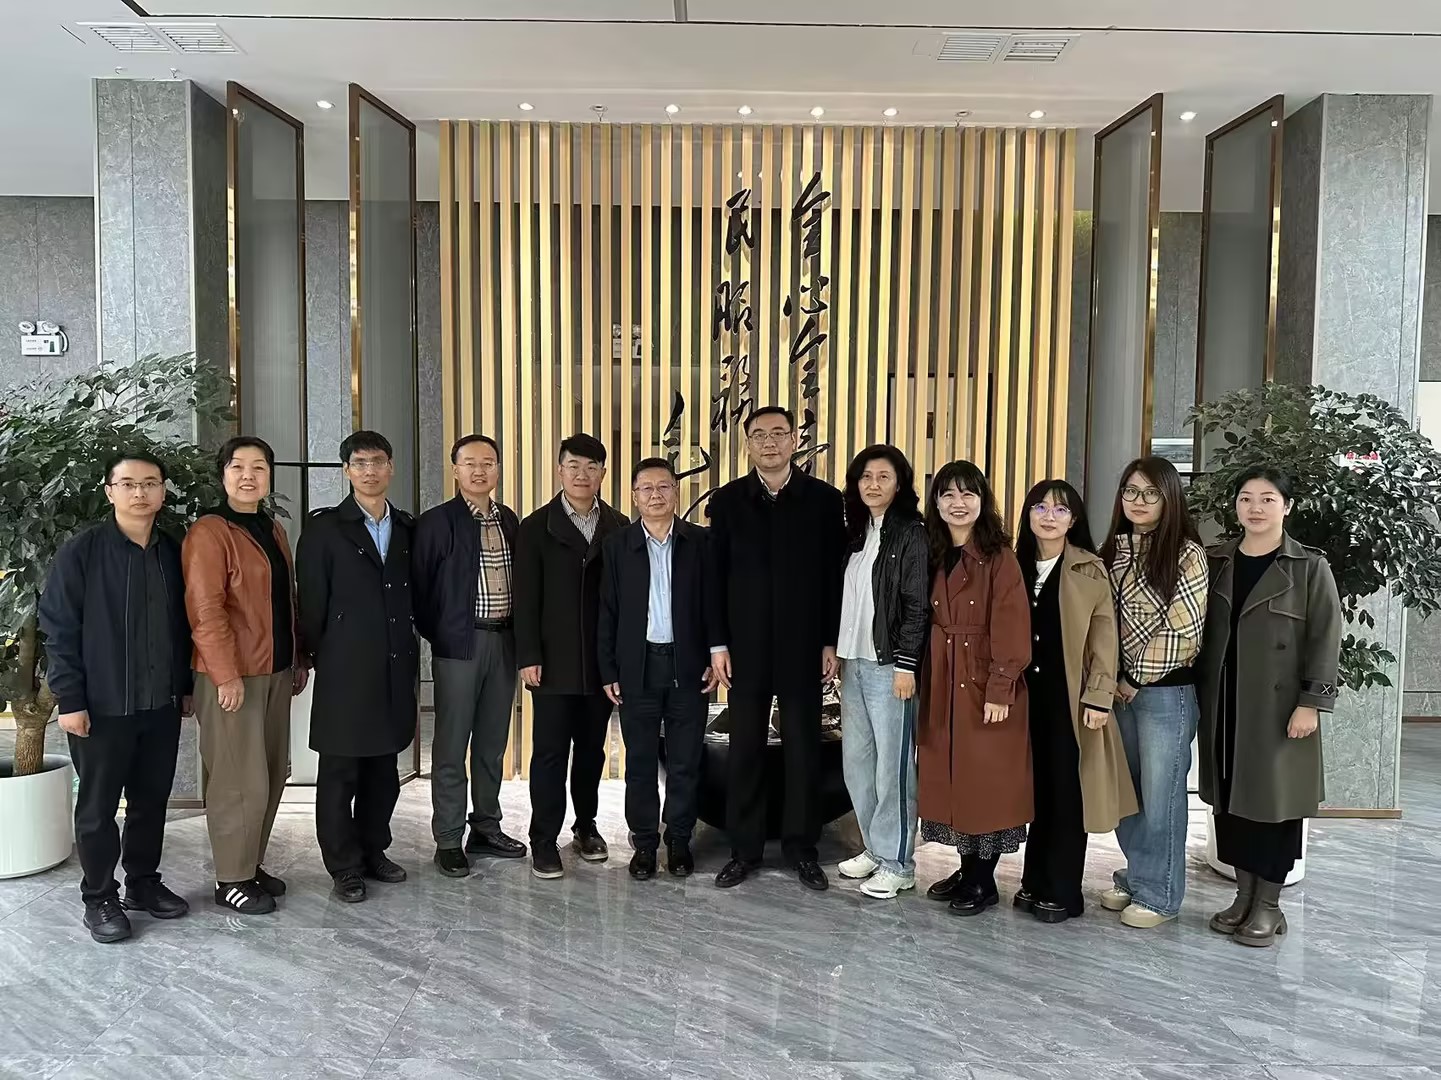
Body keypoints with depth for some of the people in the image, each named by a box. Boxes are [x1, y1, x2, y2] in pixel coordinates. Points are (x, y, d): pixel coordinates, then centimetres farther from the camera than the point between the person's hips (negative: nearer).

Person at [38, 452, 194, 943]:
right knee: (97, 808, 7)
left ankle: (143, 883, 29)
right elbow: (58, 629, -9)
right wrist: (69, 699, -12)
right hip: (102, 707, -4)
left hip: (162, 705, 5)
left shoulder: (172, 553, 6)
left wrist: (186, 686, 13)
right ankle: (99, 899, 20)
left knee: (152, 801, 14)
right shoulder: (81, 552, -8)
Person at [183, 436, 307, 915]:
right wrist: (227, 674, -20)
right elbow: (205, 610, -17)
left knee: (273, 773, 13)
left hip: (276, 671, 8)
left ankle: (252, 863, 27)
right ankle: (231, 879, 13)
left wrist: (298, 660, 16)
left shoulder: (273, 530, 14)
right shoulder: (209, 532, -11)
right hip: (232, 675, -8)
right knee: (241, 780, -1)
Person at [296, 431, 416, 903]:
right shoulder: (324, 529, -3)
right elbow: (311, 601, -2)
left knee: (384, 769, 13)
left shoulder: (408, 529, 10)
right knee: (340, 772, 4)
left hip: (395, 669, 4)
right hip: (345, 671, -4)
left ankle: (373, 851, 28)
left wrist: (411, 658, 9)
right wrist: (315, 656, 0)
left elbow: (415, 595, 12)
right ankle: (345, 867, 16)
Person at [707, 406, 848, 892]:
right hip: (746, 646, 1)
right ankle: (744, 848, 19)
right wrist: (718, 643, -2)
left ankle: (802, 847, 21)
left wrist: (832, 642, -4)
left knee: (803, 749, 8)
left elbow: (837, 575, -1)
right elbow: (716, 575, 2)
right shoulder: (726, 501, 2)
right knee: (745, 749, 8)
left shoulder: (824, 499, -1)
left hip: (803, 646, -1)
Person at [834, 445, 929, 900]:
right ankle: (874, 848, 25)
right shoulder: (855, 533, 14)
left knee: (892, 764, -1)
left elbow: (918, 605, -12)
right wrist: (840, 652, 12)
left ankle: (897, 862, 11)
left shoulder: (911, 534, -7)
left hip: (889, 665, -7)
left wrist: (906, 663, -15)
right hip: (854, 662, 7)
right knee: (856, 760, 11)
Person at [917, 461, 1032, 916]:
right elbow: (926, 622, 10)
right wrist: (925, 681, 4)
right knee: (950, 777, 12)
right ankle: (966, 870, 26)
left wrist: (1000, 690, -16)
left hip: (985, 685, -6)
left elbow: (1011, 628, -12)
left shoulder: (998, 556, -8)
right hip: (942, 685, 6)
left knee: (985, 780, 2)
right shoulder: (933, 556, 9)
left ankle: (984, 882, 15)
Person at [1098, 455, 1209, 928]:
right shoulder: (1113, 550, 9)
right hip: (1119, 688, 6)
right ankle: (1135, 877, 30)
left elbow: (1183, 631, -13)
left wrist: (1137, 679, -8)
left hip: (1166, 691, -6)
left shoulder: (1186, 554, -9)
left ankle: (1159, 894, 16)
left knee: (1160, 793, 3)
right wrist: (1111, 678, 4)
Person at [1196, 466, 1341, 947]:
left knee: (1273, 799, 3)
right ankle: (1244, 895, 24)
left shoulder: (1309, 567, -4)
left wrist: (1312, 702, -13)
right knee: (1230, 797, 10)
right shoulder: (1217, 562, 7)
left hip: (1278, 707, -4)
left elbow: (1325, 639, -7)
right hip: (1223, 706, 4)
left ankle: (1268, 904, 17)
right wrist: (1199, 694, 6)